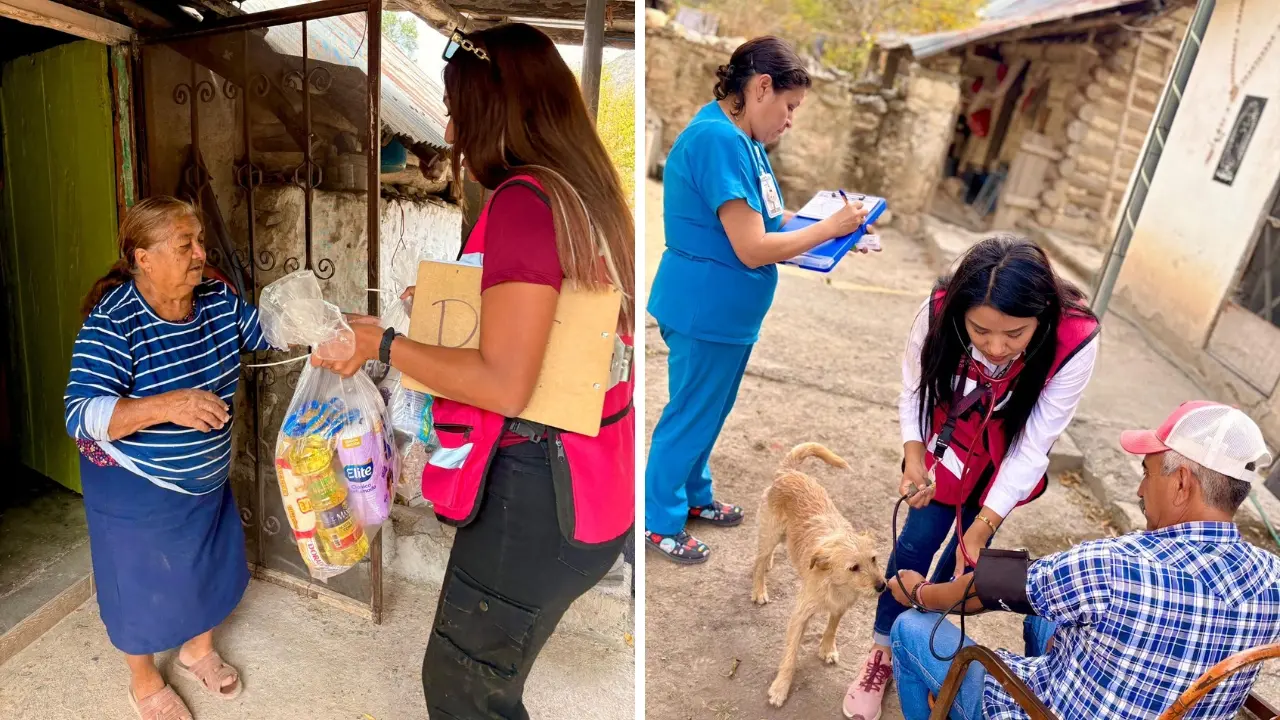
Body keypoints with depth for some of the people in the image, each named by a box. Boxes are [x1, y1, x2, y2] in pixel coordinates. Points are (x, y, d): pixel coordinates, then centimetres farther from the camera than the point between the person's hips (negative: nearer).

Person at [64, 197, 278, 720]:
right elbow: (81, 416, -30)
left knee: (208, 567, 22)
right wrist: (165, 406, -44)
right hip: (135, 490, -6)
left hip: (206, 478, 6)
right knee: (141, 585, 15)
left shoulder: (218, 300, -8)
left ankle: (198, 651, 50)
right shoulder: (112, 323, -26)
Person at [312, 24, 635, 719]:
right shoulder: (587, 193, 8)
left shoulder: (523, 200, -20)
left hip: (535, 492, -9)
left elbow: (504, 384, -24)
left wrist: (383, 344, -12)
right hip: (591, 484, 9)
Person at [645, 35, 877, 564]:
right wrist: (829, 227, -16)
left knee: (709, 410, 22)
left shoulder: (742, 140, 9)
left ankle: (693, 496, 41)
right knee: (691, 414, 5)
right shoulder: (719, 140, -23)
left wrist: (836, 233, 0)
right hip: (706, 308, -10)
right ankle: (659, 522, 23)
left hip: (724, 308, 10)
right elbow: (752, 250, -25)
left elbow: (767, 221, 11)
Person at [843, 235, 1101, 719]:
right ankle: (882, 653, 18)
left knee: (959, 561, 8)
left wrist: (981, 529, -27)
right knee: (915, 544, -1)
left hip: (1006, 463, 0)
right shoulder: (938, 311, -33)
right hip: (946, 446, 0)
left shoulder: (1075, 341, -36)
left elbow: (1032, 448, -28)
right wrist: (914, 458, -28)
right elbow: (914, 390, -14)